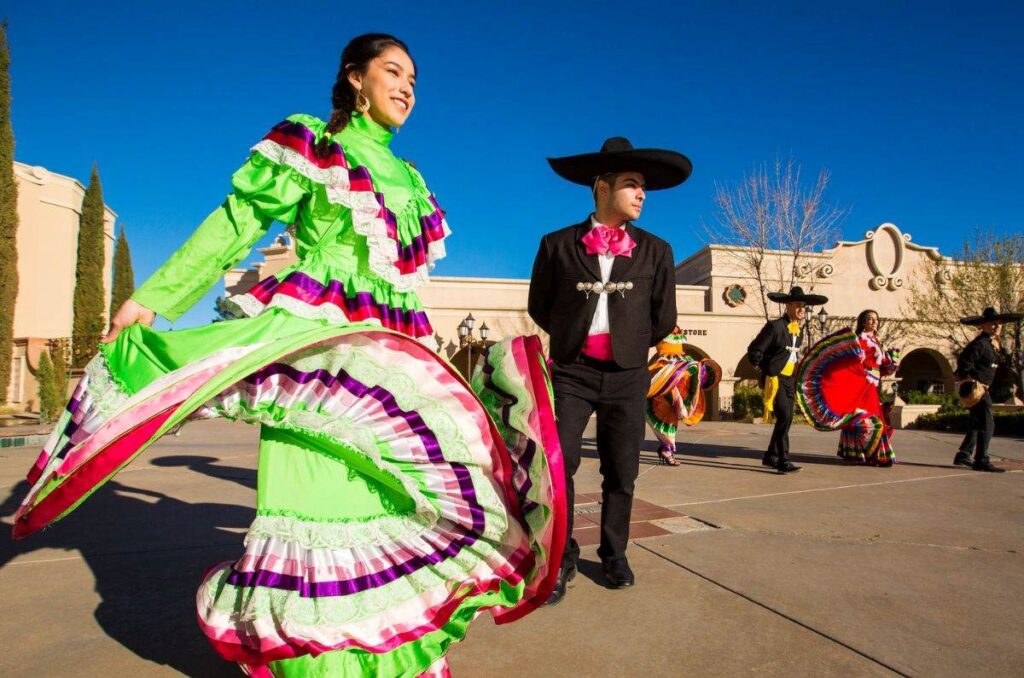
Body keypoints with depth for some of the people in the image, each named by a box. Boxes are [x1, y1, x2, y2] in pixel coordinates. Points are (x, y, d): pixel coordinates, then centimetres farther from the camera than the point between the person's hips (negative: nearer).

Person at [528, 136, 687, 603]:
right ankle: (561, 559, 11)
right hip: (572, 372, -1)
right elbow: (539, 307, 11)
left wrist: (630, 347, 13)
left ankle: (613, 554, 27)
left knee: (621, 472, 9)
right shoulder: (558, 245, 1)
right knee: (558, 463, -7)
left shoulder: (655, 251, 6)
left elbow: (663, 320, 12)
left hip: (627, 376, 2)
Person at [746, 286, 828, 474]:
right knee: (784, 417, -15)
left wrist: (796, 373, 18)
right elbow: (754, 351, -11)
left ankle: (770, 457, 21)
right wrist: (765, 370, -5)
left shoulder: (799, 330, 12)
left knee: (786, 419, 9)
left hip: (789, 380, 8)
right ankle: (783, 461, -10)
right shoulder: (775, 326, -13)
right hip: (774, 379, -8)